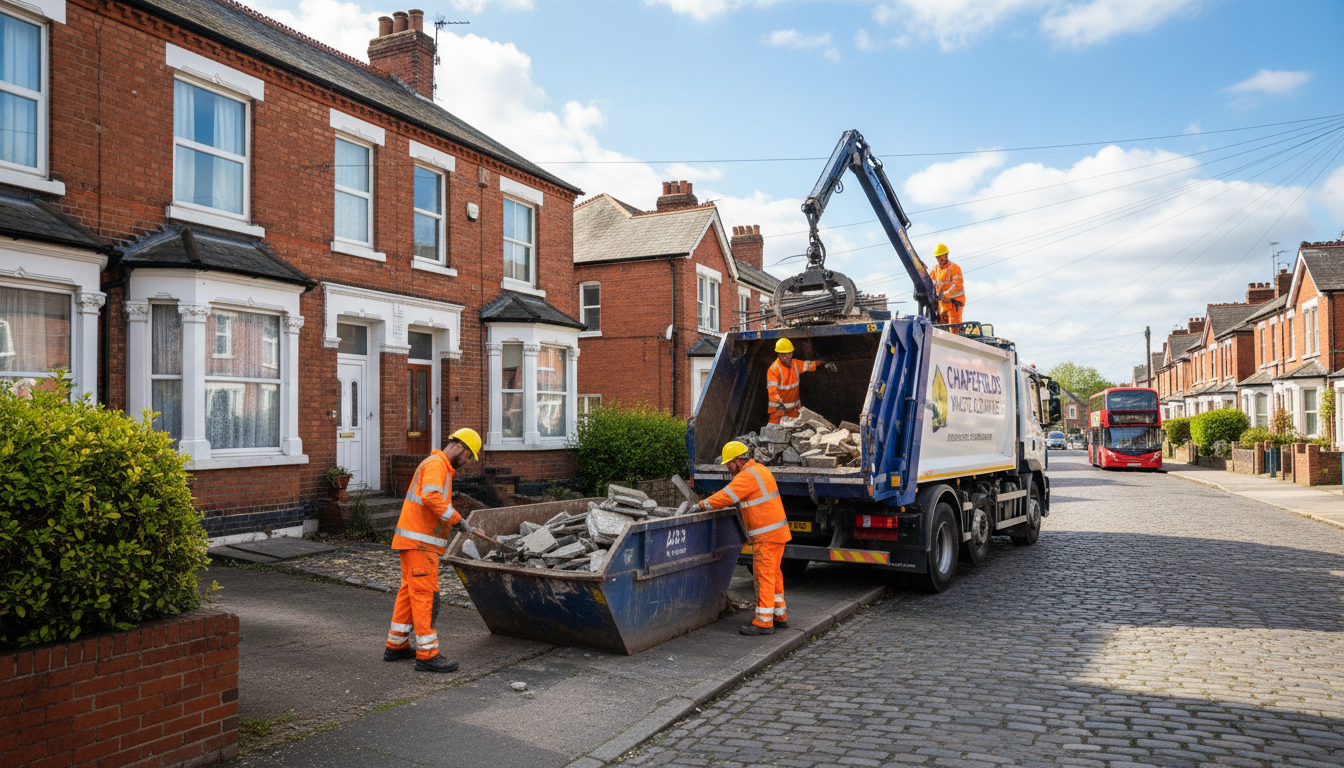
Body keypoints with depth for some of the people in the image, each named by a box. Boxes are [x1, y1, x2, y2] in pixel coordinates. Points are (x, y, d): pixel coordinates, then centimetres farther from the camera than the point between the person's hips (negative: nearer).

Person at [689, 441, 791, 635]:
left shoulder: (747, 476, -17)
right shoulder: (759, 470, 16)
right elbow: (734, 496, 24)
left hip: (767, 535, -10)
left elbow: (726, 497, -18)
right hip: (777, 531, 10)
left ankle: (763, 622, -1)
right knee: (773, 574, 17)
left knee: (763, 576, -5)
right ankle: (779, 615, 25)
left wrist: (701, 506, -9)